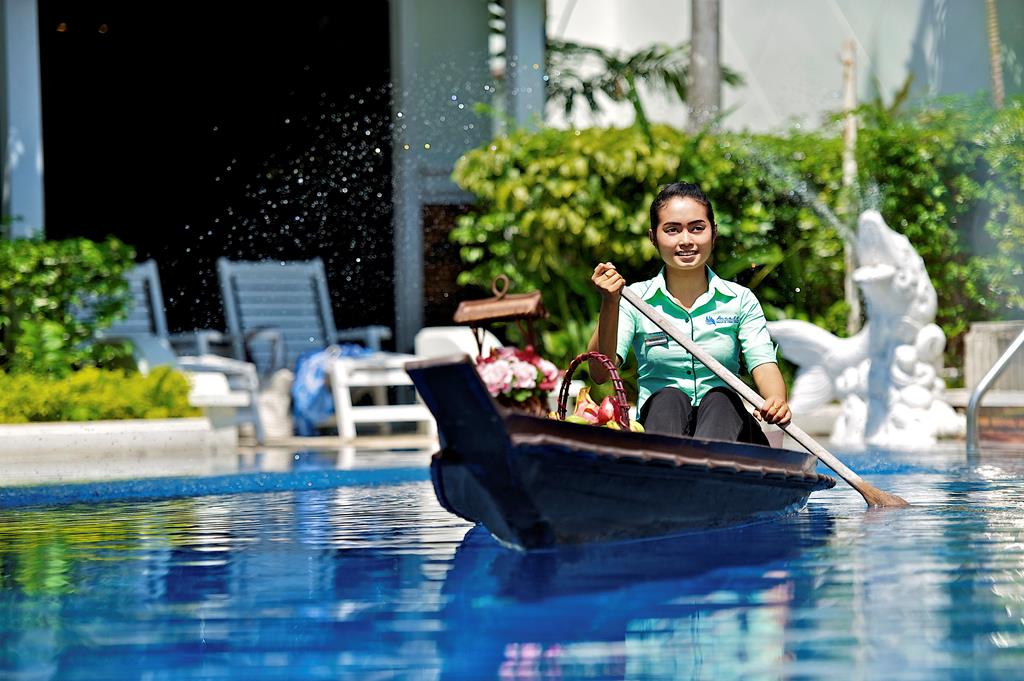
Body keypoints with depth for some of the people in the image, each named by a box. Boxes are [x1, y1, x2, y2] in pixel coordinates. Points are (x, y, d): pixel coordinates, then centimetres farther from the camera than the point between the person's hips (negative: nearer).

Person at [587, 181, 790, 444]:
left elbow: (764, 366, -5)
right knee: (668, 398, -31)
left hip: (725, 427, 0)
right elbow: (600, 373, -5)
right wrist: (610, 304, -18)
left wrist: (777, 402, -28)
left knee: (720, 399, -31)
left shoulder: (740, 301, 9)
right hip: (658, 422, 0)